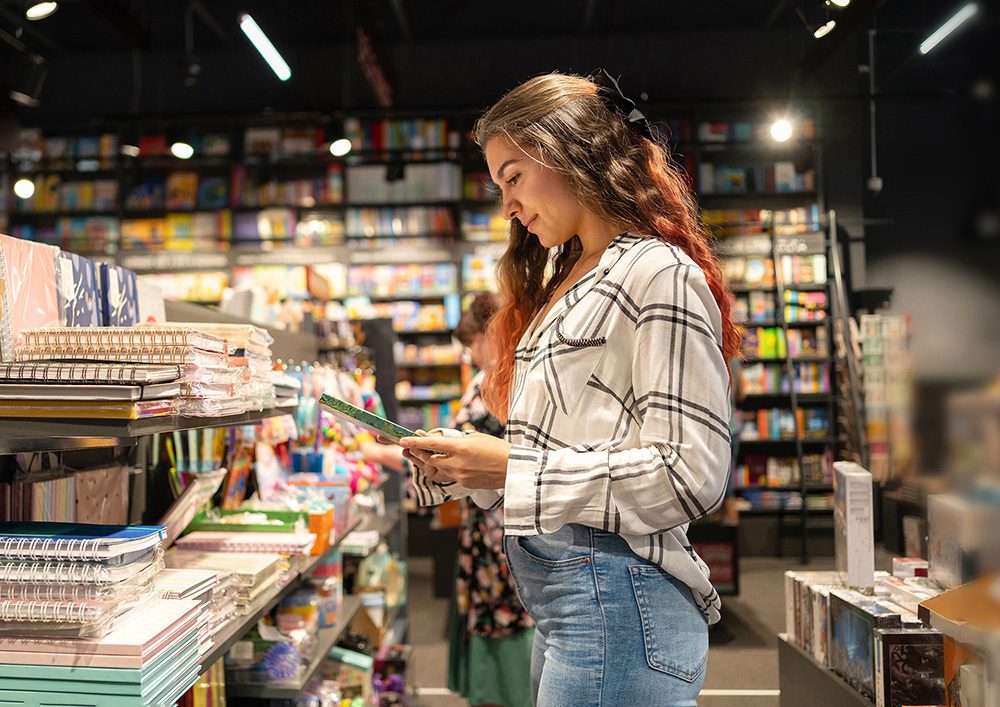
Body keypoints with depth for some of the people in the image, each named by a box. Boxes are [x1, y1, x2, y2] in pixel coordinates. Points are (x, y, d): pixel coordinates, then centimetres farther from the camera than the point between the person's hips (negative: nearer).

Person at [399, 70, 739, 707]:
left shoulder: (657, 273, -11)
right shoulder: (562, 282, 17)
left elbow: (691, 474, -18)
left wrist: (514, 466, -16)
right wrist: (458, 469, 4)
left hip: (618, 598, -8)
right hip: (560, 600, 9)